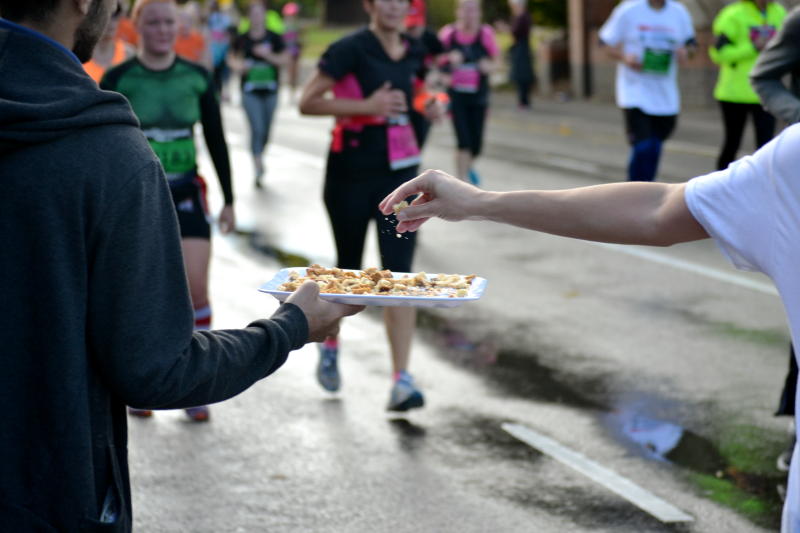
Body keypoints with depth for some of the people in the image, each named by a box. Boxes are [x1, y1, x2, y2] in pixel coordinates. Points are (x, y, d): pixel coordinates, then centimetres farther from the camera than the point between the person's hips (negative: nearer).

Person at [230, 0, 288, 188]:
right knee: (257, 129, -15)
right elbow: (234, 59, 13)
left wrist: (267, 54, -16)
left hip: (270, 91, 2)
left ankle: (259, 160, 34)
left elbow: (285, 59, -2)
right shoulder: (242, 39, 1)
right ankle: (258, 167, -16)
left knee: (266, 130, 11)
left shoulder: (274, 38, 0)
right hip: (250, 92, -2)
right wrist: (238, 65, -10)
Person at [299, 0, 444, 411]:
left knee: (399, 275, -7)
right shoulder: (350, 49, -11)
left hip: (399, 174, 4)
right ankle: (330, 346, 40)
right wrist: (366, 106, -22)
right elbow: (307, 102, -15)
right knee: (348, 272, 10)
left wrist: (426, 108, 6)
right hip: (351, 175, -4)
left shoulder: (413, 53, 7)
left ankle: (401, 381, -11)